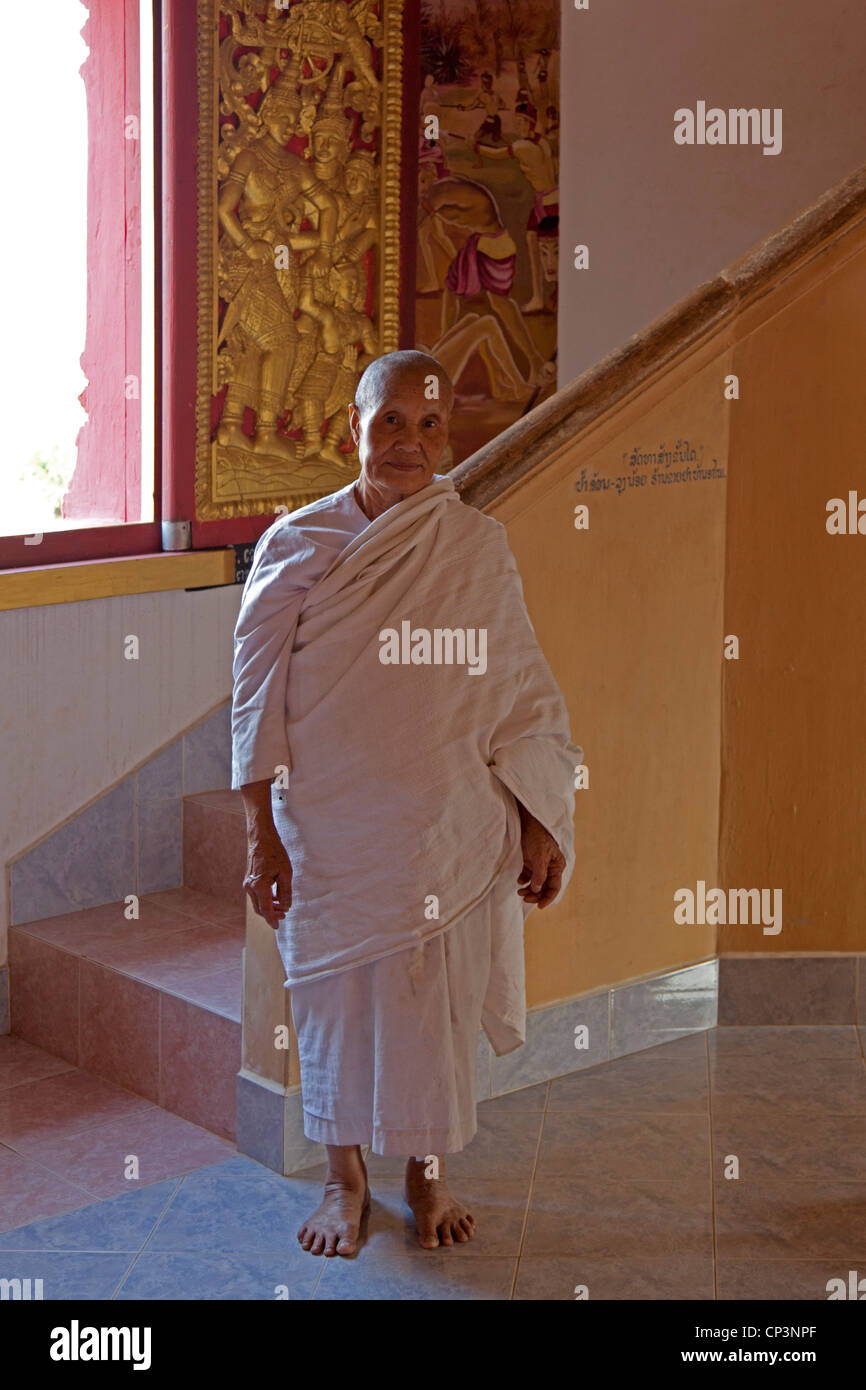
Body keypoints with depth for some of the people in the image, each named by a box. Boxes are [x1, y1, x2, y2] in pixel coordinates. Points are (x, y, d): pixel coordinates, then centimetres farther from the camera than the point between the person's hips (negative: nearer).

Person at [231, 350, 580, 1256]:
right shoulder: (298, 545, -4)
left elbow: (523, 694, 3)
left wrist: (539, 825, -1)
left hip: (450, 832, 1)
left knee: (436, 1004, 9)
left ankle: (427, 1173, 32)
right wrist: (261, 836, -6)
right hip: (328, 831, 0)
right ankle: (344, 1178, 31)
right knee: (335, 998, 10)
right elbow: (258, 697, -2)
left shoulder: (479, 547, -1)